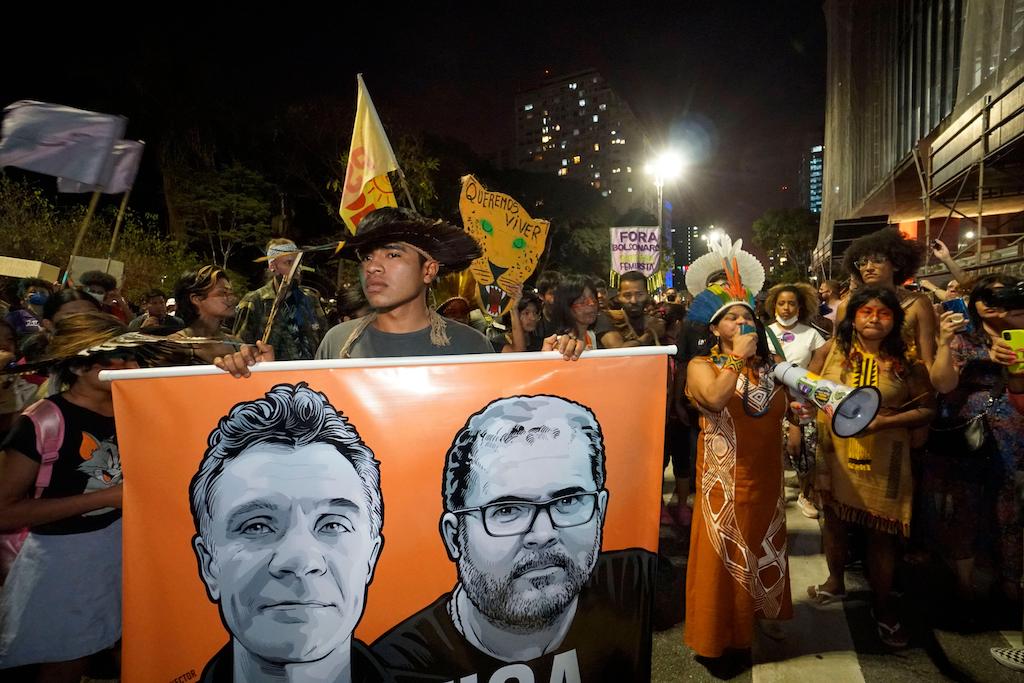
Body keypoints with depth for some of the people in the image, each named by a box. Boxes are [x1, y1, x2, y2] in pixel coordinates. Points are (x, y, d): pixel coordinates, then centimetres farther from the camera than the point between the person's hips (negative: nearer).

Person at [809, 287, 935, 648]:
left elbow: (927, 409, -4)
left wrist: (883, 422, -17)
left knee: (881, 532, 5)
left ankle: (883, 606, 24)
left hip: (884, 460, -1)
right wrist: (830, 408, -13)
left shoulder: (907, 360, -4)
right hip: (836, 453, 2)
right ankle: (835, 582, 38)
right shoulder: (835, 350, 0)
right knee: (834, 519, 15)